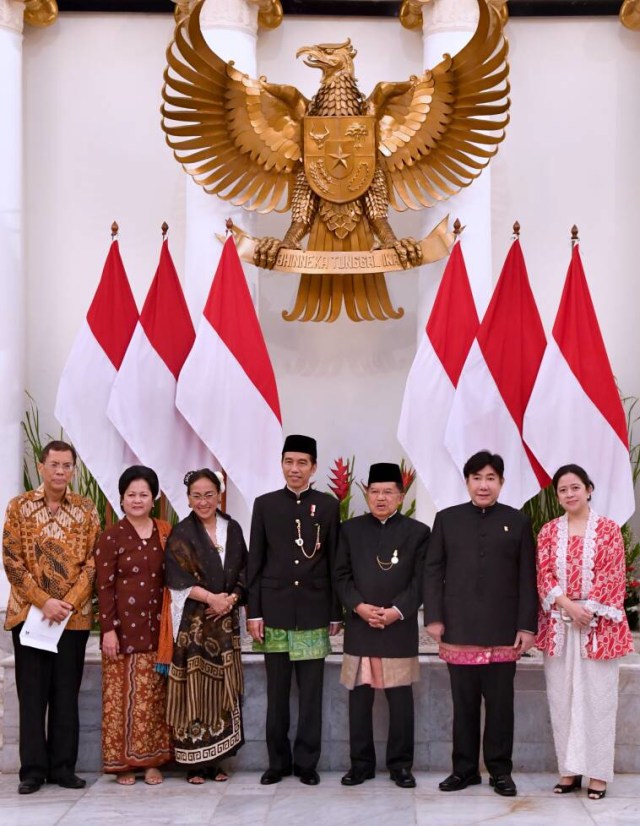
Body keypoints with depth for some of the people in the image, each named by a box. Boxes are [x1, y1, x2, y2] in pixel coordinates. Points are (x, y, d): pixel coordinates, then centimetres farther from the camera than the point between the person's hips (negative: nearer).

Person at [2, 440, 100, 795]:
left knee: (67, 693, 6)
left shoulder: (86, 510, 3)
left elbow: (93, 562, 1)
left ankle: (63, 767, 13)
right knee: (32, 693, 3)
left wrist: (67, 603, -11)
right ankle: (33, 769, 10)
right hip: (29, 613, -1)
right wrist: (44, 602, -13)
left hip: (74, 615, 1)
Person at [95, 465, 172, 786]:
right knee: (124, 695, 0)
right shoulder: (111, 537, -2)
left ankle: (152, 760, 13)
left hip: (156, 629, 3)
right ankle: (123, 761, 8)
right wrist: (108, 629, -11)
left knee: (154, 696, 6)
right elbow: (104, 586, -6)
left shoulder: (165, 534, 8)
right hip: (124, 628, -3)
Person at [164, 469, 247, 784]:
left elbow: (243, 572, 11)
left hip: (225, 621, 4)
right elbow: (178, 578, -9)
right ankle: (195, 763, 1)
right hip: (192, 623, -4)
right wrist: (211, 598, -16)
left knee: (222, 688, 3)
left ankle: (215, 759, 10)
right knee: (194, 689, -5)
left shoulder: (233, 530, 12)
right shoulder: (181, 534, -1)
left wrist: (231, 598, -7)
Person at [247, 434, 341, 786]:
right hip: (275, 611, 1)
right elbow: (254, 562, 4)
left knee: (311, 693, 4)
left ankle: (306, 762, 14)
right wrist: (253, 612, -1)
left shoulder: (328, 506, 3)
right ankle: (278, 761, 17)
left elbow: (335, 563, 4)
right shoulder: (265, 504, 5)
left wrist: (336, 614, 3)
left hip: (314, 613, 0)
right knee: (276, 693, 7)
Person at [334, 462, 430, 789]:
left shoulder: (417, 532, 4)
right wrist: (359, 606, -10)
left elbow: (420, 581, -1)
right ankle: (361, 763, 14)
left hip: (400, 628, -1)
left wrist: (397, 611, -13)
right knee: (359, 698, 5)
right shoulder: (350, 529, 9)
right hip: (359, 627, 2)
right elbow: (341, 576, 6)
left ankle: (400, 764, 12)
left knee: (400, 698, 3)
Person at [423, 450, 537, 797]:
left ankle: (500, 770, 15)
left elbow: (527, 578, 3)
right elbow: (433, 571, 6)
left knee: (500, 704, 5)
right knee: (464, 704, 7)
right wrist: (434, 618, -3)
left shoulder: (518, 521, 7)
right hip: (459, 631, 1)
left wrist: (527, 626, -3)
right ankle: (464, 768, 16)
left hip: (503, 632, -1)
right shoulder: (446, 519, 8)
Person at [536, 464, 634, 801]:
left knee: (597, 696, 0)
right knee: (562, 696, 5)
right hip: (558, 624, 3)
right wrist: (568, 606, -12)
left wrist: (588, 609, -13)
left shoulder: (608, 529, 1)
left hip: (598, 623, -2)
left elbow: (612, 576, -4)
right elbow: (544, 577, 2)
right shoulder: (548, 531, 8)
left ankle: (598, 772, 7)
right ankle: (569, 769, 13)